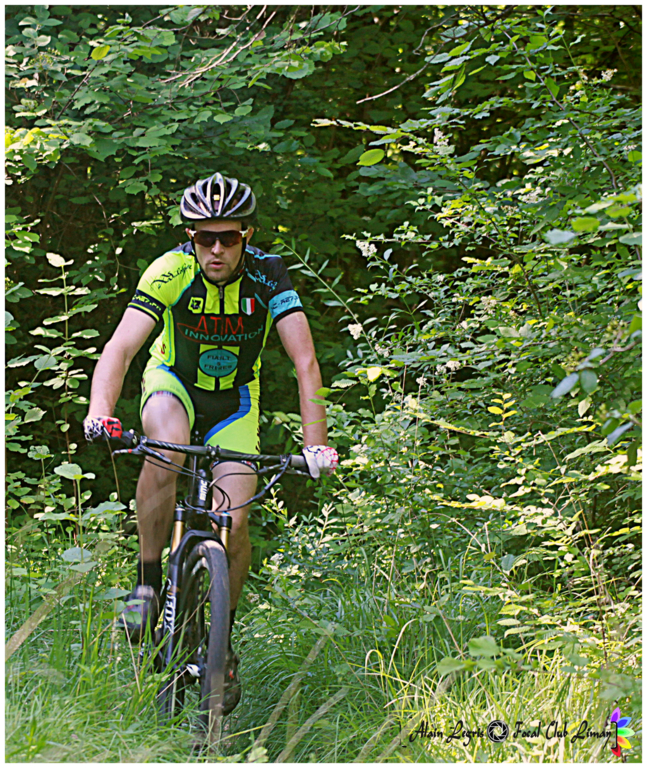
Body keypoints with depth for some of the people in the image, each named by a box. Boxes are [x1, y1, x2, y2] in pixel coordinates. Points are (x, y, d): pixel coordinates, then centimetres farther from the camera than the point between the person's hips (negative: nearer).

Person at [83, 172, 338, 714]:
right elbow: (120, 347, -36)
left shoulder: (269, 277, -25)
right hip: (173, 382, -1)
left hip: (234, 400, 1)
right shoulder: (170, 272, -26)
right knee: (166, 450, -36)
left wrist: (316, 444, -40)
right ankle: (149, 583, -20)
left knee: (233, 521, -14)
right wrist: (100, 413, -53)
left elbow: (306, 364, -29)